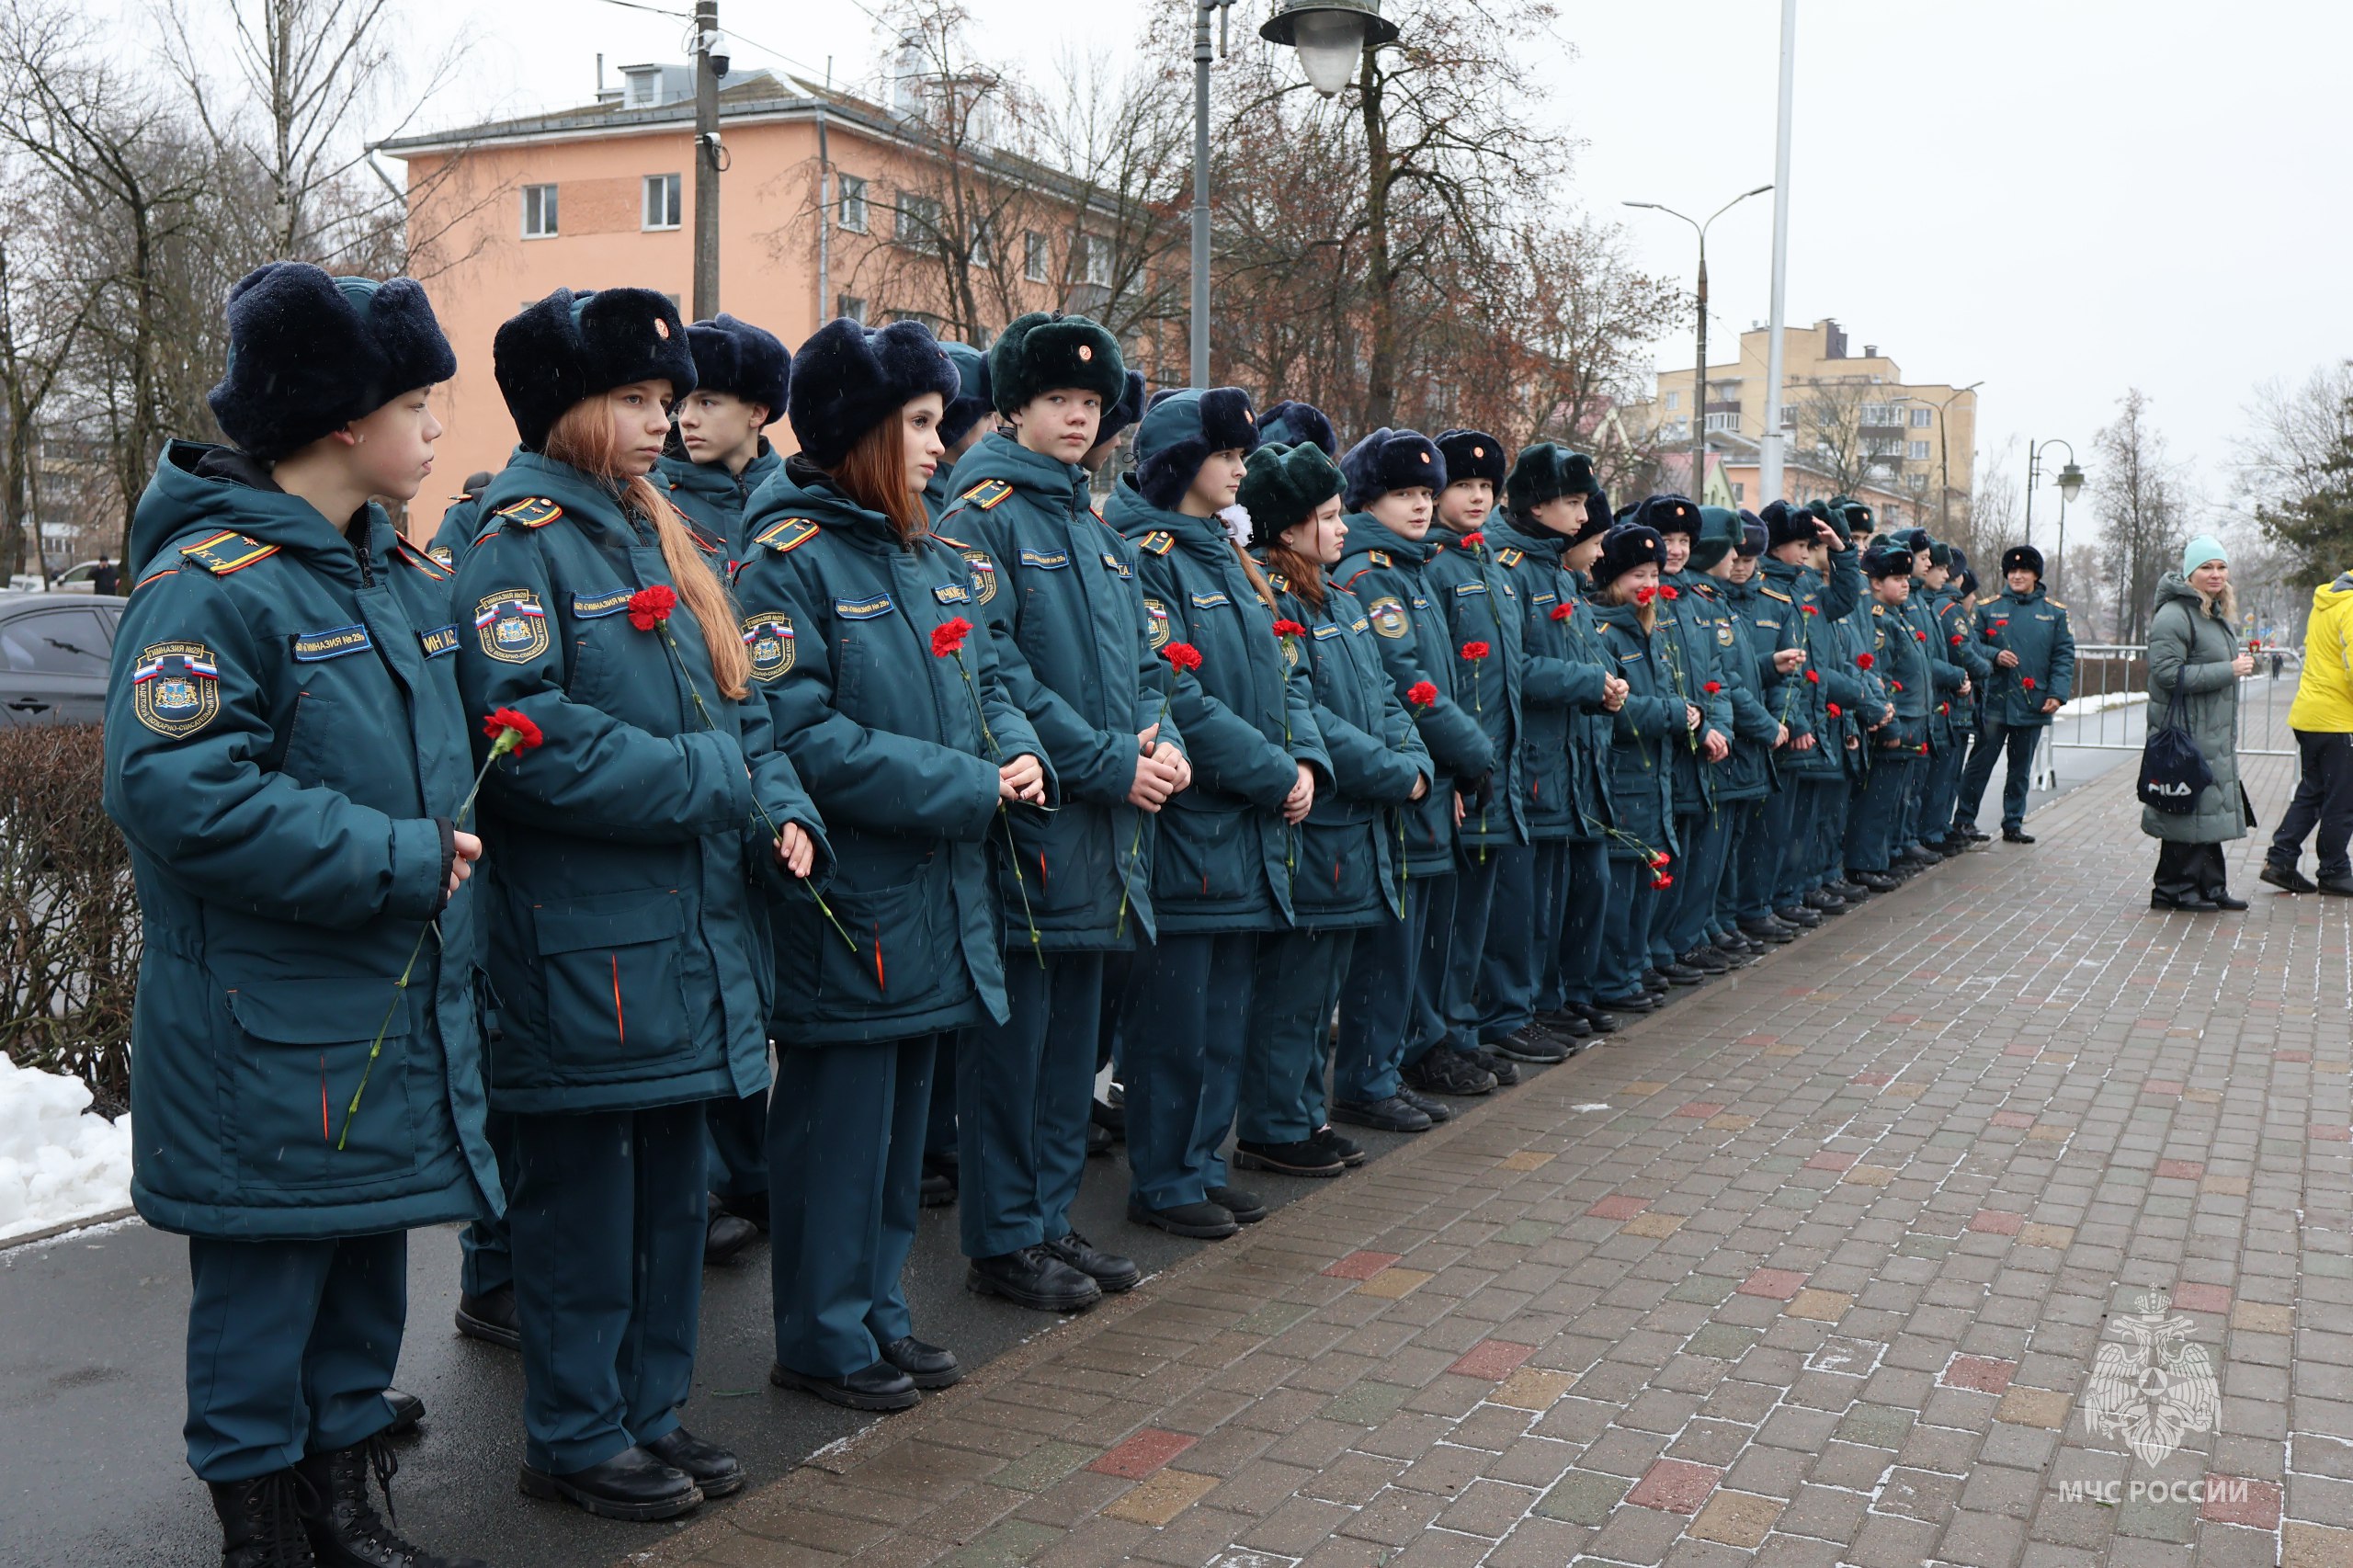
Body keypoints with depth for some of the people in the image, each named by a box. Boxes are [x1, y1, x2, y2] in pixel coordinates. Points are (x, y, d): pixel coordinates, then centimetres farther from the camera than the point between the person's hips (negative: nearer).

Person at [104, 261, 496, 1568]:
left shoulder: (413, 576, 11)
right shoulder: (211, 583, -16)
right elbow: (175, 788, -24)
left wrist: (450, 858, 7)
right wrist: (396, 861, -21)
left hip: (402, 1012, 8)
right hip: (272, 1039, -8)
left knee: (371, 1266, 18)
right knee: (268, 1281, 6)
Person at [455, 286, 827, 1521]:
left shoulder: (651, 538, 16)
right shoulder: (521, 546, -11)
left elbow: (732, 708, 16)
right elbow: (531, 741, -23)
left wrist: (778, 806, -2)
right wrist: (706, 778, -17)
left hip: (689, 932, 9)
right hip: (586, 943, -9)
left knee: (673, 1186, 16)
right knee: (583, 1197, 4)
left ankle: (649, 1410, 31)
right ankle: (577, 1435, 20)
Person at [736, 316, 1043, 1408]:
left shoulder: (932, 558, 13)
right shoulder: (790, 560, -13)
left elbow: (984, 681, 20)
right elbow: (802, 737, -21)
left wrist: (1019, 753, -4)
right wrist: (968, 787, -19)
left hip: (936, 896, 8)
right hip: (848, 899, -8)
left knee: (903, 1114, 16)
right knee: (837, 1121, 3)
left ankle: (879, 1310, 30)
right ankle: (823, 1338, 17)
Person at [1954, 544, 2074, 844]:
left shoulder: (2055, 612, 7)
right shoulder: (1987, 608, 3)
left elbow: (2064, 655, 5)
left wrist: (2057, 693, -6)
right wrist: (1995, 655, -15)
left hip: (2034, 705, 2)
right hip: (1994, 702, -2)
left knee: (2021, 768, 9)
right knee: (1980, 764, -1)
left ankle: (2013, 824, 18)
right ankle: (1963, 820, 8)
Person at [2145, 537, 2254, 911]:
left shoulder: (2218, 614, 17)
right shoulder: (2174, 615, -15)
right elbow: (2168, 673, -22)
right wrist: (2229, 670, -20)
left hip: (2214, 735, 10)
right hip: (2186, 734, -10)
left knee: (2210, 808, 12)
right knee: (2187, 808, -5)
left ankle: (2210, 886, 20)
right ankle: (2173, 889, 3)